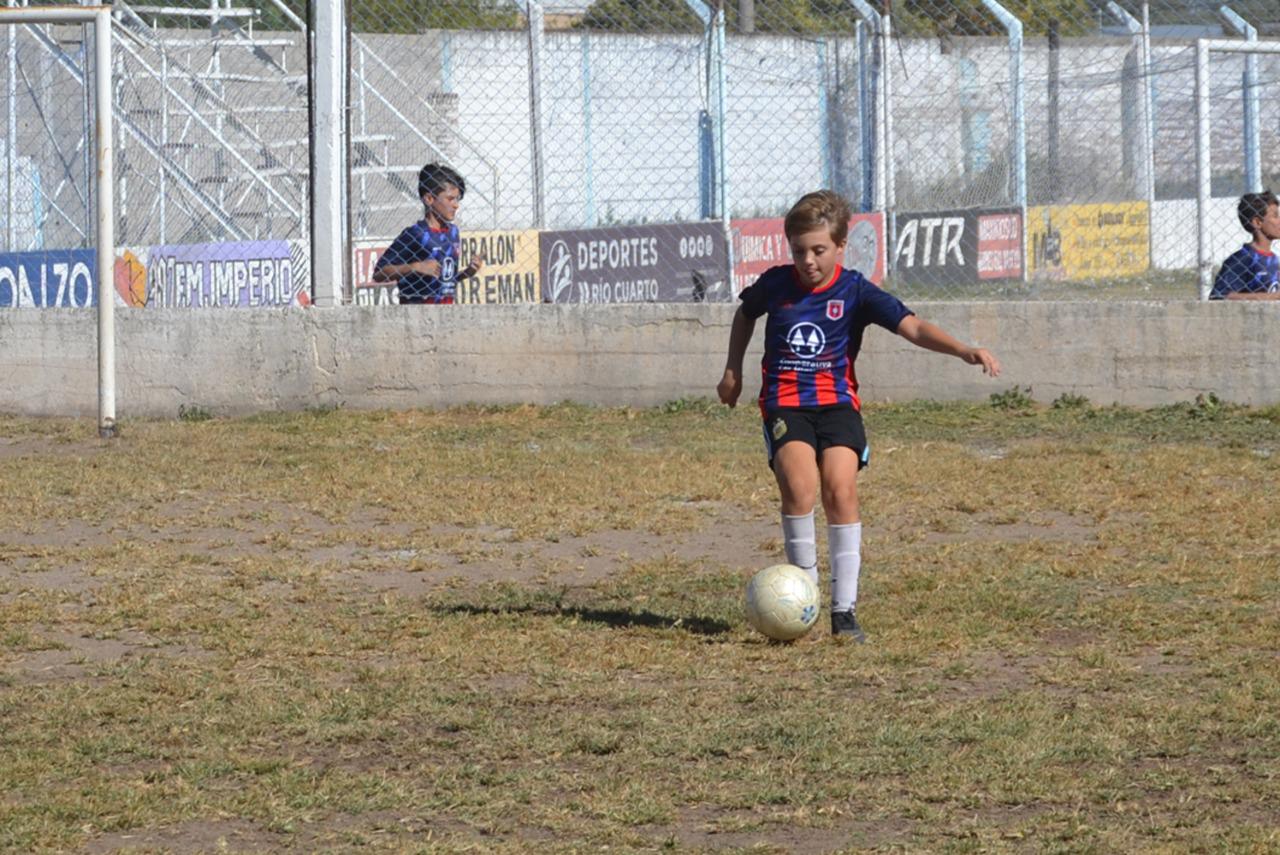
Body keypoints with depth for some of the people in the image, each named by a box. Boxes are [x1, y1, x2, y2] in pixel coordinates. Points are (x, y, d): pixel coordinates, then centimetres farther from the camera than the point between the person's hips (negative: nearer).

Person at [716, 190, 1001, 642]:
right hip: (785, 402, 0)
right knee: (800, 486, -25)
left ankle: (844, 609, -10)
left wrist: (965, 351, -28)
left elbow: (913, 328, -14)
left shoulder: (856, 292, -4)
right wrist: (733, 369, 23)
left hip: (836, 401, 0)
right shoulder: (775, 284, 2)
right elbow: (746, 312, 26)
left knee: (841, 490, -19)